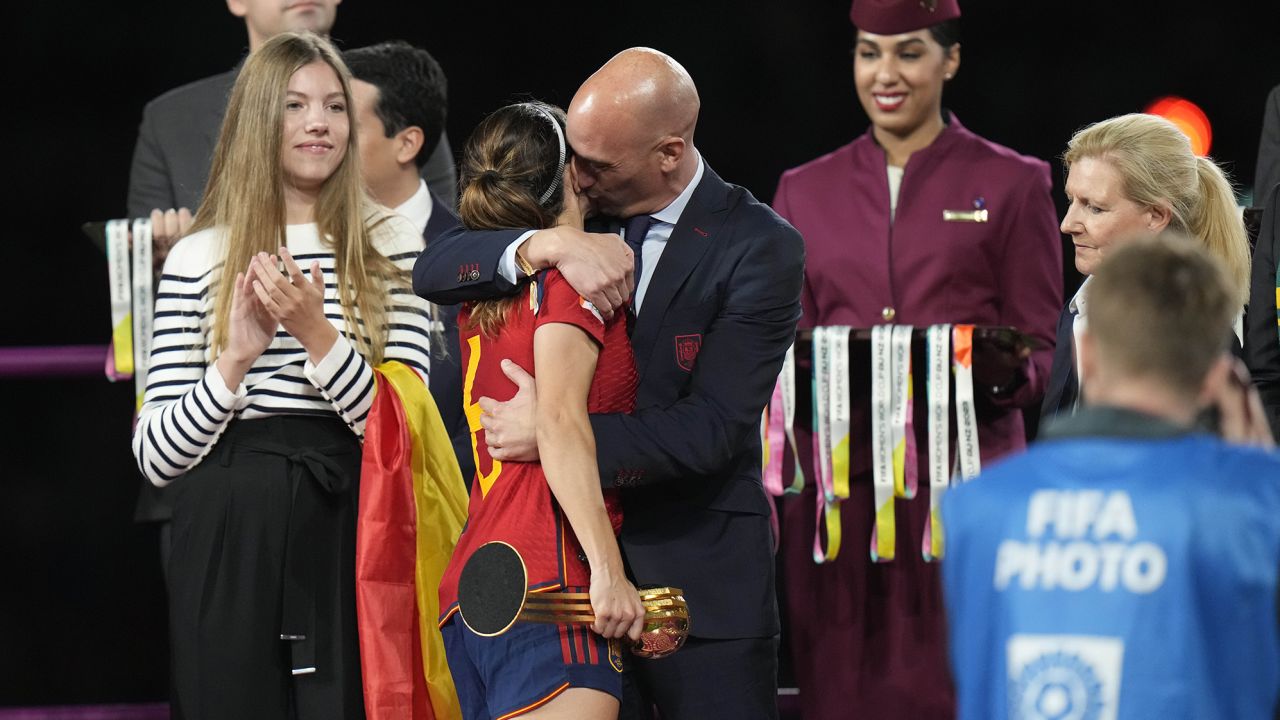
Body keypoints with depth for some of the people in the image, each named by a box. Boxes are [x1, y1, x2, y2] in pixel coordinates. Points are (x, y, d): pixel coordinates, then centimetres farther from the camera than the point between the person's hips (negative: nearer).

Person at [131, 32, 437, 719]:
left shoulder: (391, 248, 7)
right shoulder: (197, 259, 6)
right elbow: (156, 456, 0)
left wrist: (317, 335, -15)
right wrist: (236, 359, -14)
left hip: (347, 539, 0)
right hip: (228, 546, 0)